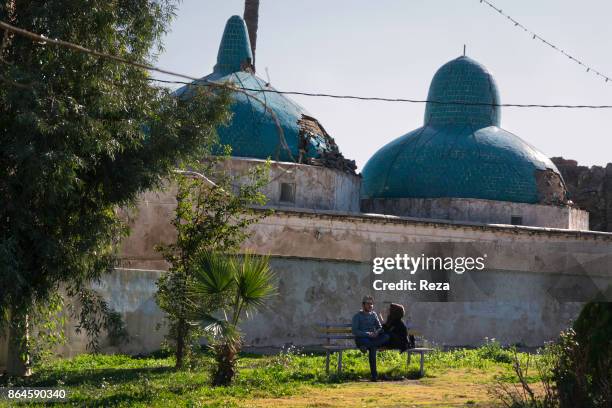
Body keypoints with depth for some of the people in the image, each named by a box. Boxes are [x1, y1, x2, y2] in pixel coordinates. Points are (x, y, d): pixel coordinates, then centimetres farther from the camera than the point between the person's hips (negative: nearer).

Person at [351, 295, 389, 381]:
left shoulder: (374, 314, 17)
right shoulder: (357, 316, 1)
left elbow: (380, 328, 13)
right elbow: (354, 331, -9)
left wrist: (377, 332, -14)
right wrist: (367, 334, -22)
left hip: (373, 338, 5)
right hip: (361, 339, -5)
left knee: (386, 336, -28)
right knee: (373, 348, -39)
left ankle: (366, 346, -39)